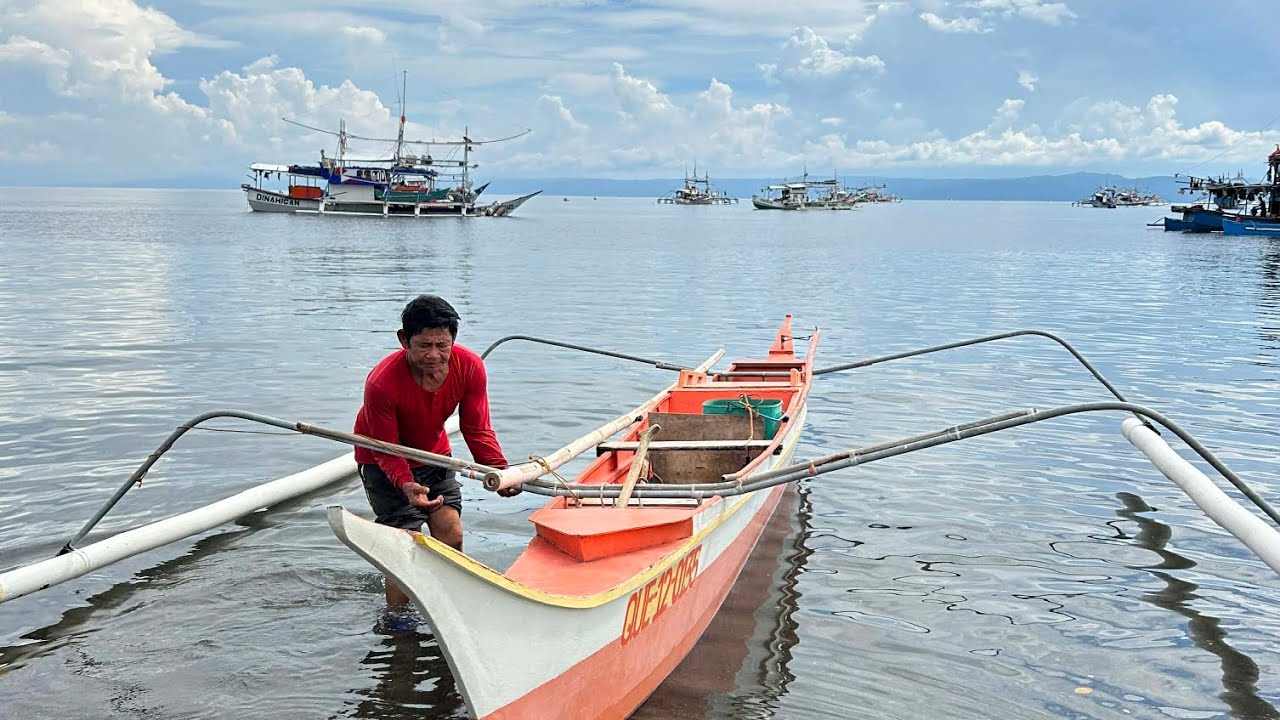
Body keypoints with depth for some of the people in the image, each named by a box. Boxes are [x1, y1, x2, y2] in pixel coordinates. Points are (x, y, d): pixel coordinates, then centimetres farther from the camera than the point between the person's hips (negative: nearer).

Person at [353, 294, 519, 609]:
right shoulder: (381, 383, -34)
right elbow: (387, 451, -25)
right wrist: (406, 485, -45)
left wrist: (500, 471, -30)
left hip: (434, 453, 4)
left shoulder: (470, 367, -22)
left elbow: (477, 431, -14)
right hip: (384, 464, -4)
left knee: (451, 535, -3)